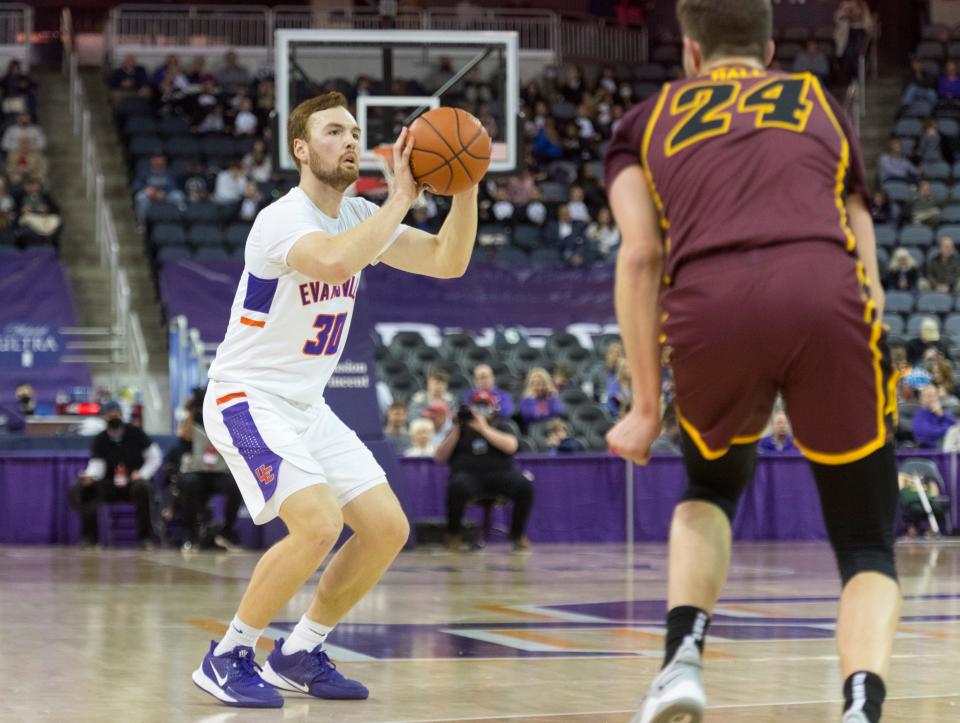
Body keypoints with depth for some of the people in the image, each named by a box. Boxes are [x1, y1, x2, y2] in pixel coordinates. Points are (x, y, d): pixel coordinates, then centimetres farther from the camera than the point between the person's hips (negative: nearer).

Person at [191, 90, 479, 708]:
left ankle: (300, 654, 14)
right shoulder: (282, 219, -20)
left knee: (388, 527, 1)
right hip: (247, 400, -9)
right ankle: (228, 657, -10)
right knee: (319, 524, -26)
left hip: (308, 406, 9)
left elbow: (448, 262, 4)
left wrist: (465, 188, -12)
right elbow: (335, 263, -42)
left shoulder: (358, 216, 7)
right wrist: (402, 198, -33)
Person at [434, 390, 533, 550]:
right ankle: (453, 534, -14)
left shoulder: (501, 427, 16)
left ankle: (518, 534, -7)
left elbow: (511, 446, -7)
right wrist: (456, 431, -2)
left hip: (500, 473, 1)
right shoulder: (462, 429, 16)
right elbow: (440, 457, 6)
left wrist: (484, 429, -10)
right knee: (458, 486, -37)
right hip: (469, 475, -1)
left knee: (524, 485, -28)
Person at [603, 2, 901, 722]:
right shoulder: (821, 103, 31)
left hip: (709, 310, 1)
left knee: (712, 488, 33)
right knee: (867, 549, 13)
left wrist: (646, 405, 14)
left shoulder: (650, 118, 28)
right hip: (828, 300, 0)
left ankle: (683, 659, 12)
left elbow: (640, 255, 14)